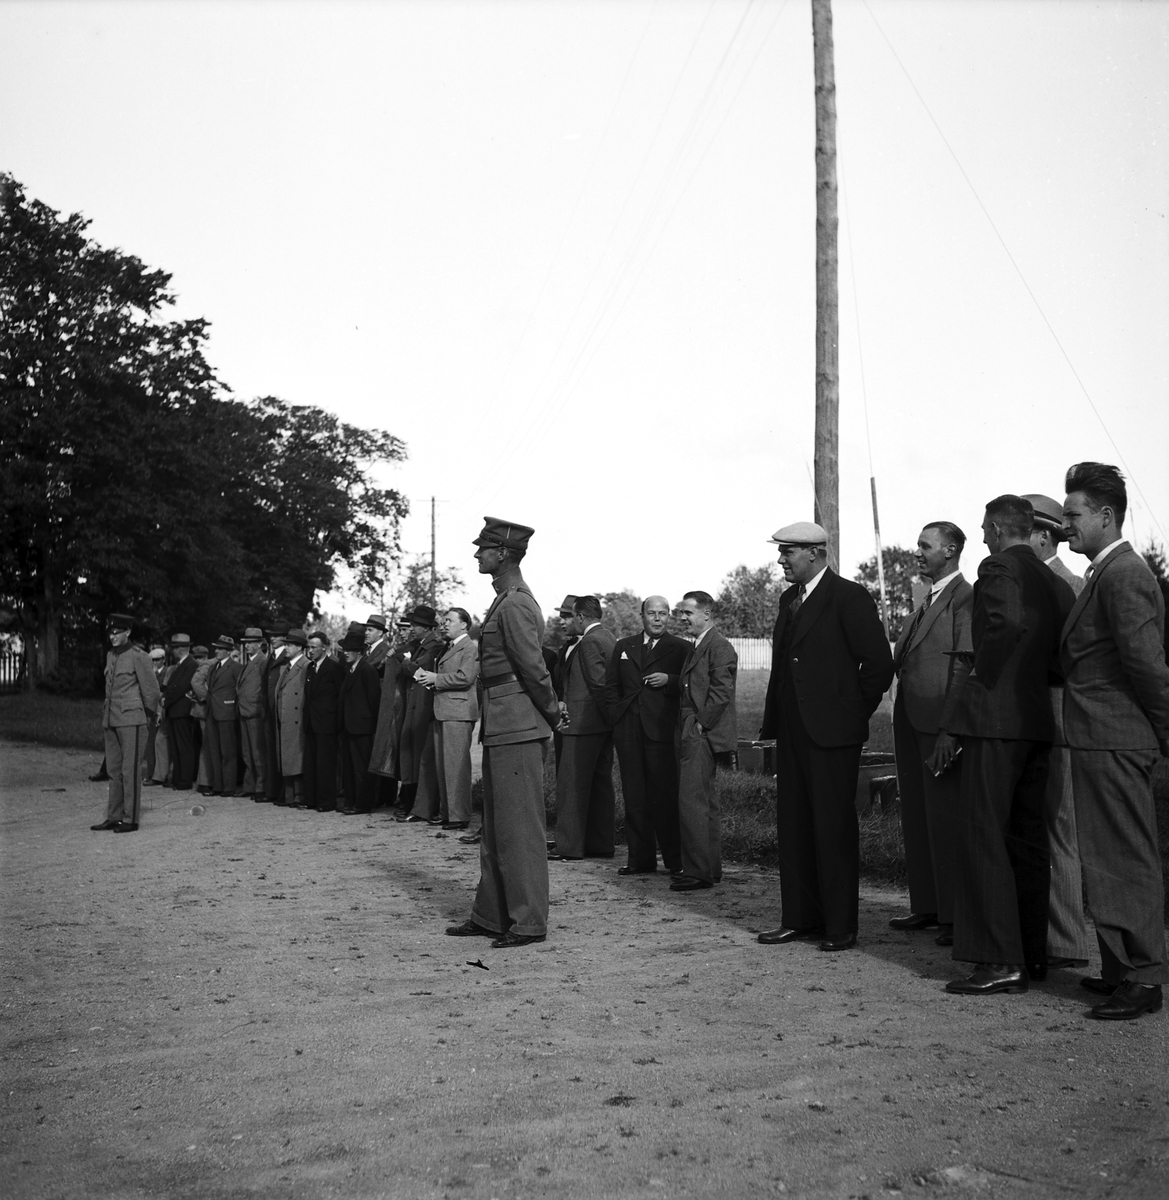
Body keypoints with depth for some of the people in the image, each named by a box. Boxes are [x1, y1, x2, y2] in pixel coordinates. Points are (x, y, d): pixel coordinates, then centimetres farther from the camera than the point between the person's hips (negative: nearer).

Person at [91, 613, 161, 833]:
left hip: (131, 720, -7)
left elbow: (151, 689, -6)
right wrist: (107, 712, 19)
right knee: (114, 769, 10)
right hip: (111, 720, 7)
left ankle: (131, 819, 1)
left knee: (130, 770, -4)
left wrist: (150, 715, 2)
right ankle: (114, 817, 16)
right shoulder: (110, 656, 13)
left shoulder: (139, 657, -9)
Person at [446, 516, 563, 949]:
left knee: (520, 828, -3)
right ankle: (491, 916, 25)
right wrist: (551, 713, 16)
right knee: (495, 827, 16)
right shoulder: (506, 600, 16)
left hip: (517, 730, -10)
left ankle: (529, 922, 6)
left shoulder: (516, 605, -16)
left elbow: (534, 668, -18)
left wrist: (552, 716, -8)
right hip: (500, 729, 10)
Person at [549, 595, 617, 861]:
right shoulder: (609, 638, 15)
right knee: (601, 782, 12)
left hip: (583, 722, -10)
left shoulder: (589, 642, -15)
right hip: (604, 724, 10)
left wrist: (608, 715, -10)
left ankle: (569, 846, -1)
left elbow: (599, 684, -19)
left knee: (572, 783, -4)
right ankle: (600, 843, 17)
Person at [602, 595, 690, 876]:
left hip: (661, 729, -4)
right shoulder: (623, 646, 17)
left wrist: (669, 680, -14)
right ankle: (640, 858, 13)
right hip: (628, 730, 4)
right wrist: (616, 715, 7)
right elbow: (610, 686, 18)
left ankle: (675, 860, 4)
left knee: (665, 795, -5)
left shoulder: (681, 648, 5)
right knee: (634, 795, 6)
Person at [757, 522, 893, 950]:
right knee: (793, 826, 10)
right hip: (792, 732, 8)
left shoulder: (850, 598, -9)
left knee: (834, 828, -1)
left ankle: (840, 926, 8)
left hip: (832, 731, -8)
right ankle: (800, 918, 20)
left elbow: (879, 663, -11)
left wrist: (855, 713, -6)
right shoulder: (789, 599, 15)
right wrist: (773, 719, 11)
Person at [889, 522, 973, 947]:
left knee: (946, 817, -4)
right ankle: (927, 906, 23)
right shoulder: (926, 602, 19)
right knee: (916, 818, 14)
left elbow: (967, 667, -16)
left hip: (939, 723, -9)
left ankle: (956, 915, 5)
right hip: (911, 722, 9)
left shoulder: (965, 599, -10)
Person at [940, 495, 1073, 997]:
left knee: (982, 838, -6)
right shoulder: (1055, 583, 16)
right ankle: (1033, 953, 21)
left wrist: (983, 677, -13)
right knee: (1028, 838, 14)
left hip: (997, 717, -9)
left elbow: (1007, 623, -26)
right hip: (1040, 720, 9)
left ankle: (999, 961, -6)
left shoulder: (998, 567, -8)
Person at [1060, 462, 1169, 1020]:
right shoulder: (1108, 573, 15)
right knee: (1113, 859, 16)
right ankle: (1123, 968, 27)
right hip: (1105, 740, 10)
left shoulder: (1122, 575, -16)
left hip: (1112, 742, -10)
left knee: (1124, 861, -2)